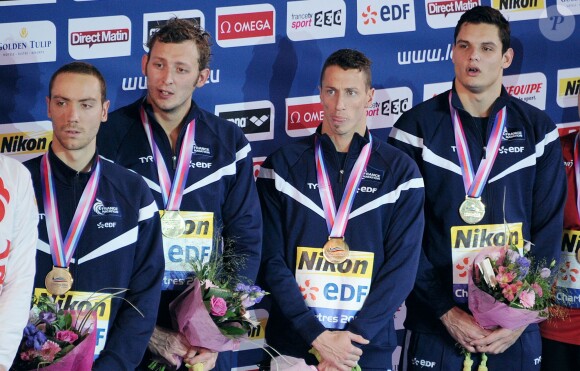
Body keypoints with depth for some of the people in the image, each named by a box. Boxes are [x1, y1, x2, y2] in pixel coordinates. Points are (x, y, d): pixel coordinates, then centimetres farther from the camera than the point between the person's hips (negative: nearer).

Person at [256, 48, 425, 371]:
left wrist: (354, 337, -14)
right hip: (292, 344, 0)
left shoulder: (400, 171, 2)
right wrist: (316, 335, -15)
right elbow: (272, 259, -4)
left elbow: (402, 266, -4)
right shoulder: (283, 166, 3)